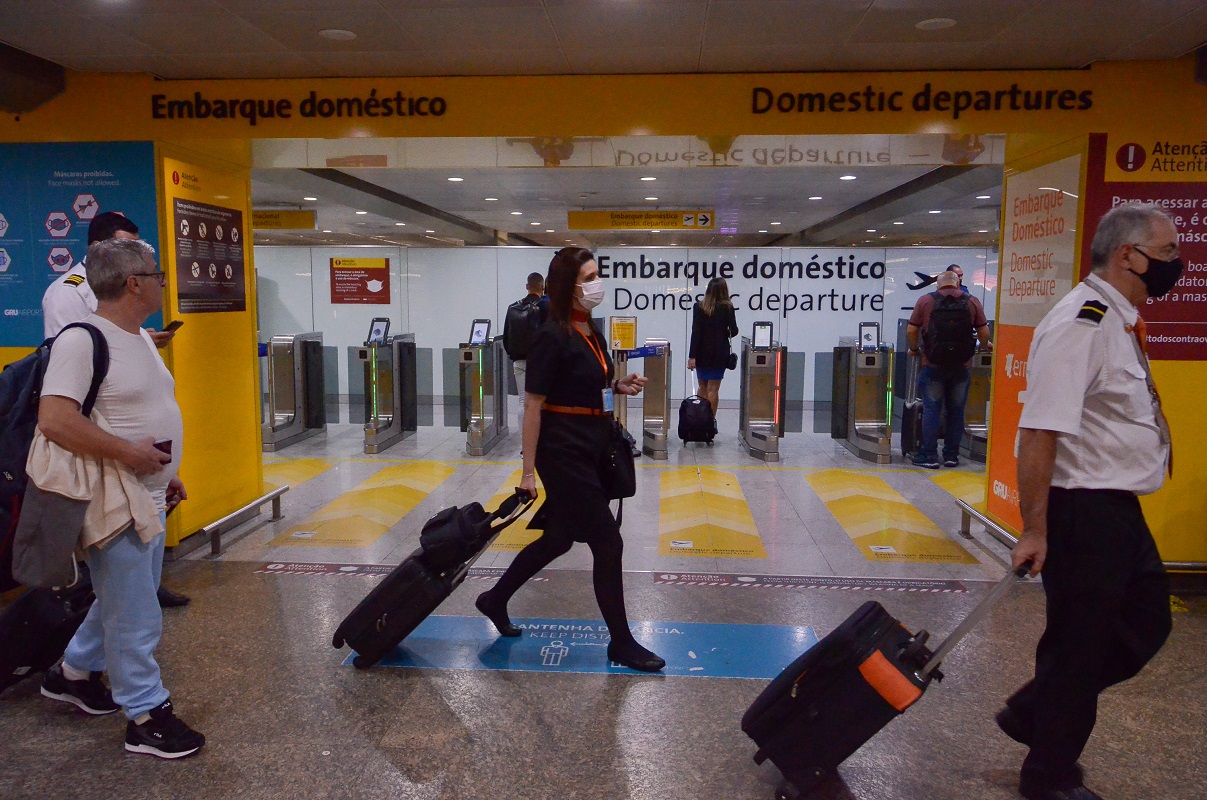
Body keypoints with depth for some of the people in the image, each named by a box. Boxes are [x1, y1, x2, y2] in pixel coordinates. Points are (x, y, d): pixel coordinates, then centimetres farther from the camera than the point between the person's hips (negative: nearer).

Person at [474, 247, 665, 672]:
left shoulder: (592, 330, 10)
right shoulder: (553, 336, -16)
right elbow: (533, 405, -16)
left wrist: (619, 386, 2)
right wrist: (528, 470, -16)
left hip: (589, 451, 9)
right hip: (563, 454, -9)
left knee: (559, 538, 19)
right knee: (608, 542, -2)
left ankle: (495, 600, 37)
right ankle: (621, 643, 14)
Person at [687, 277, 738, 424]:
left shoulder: (699, 307, -4)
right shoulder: (727, 307, -7)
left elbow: (695, 331, -9)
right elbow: (734, 331, -8)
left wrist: (692, 356, -10)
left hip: (702, 352, 1)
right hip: (719, 353, -1)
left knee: (702, 387, 14)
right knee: (713, 388, 2)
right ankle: (711, 420, 2)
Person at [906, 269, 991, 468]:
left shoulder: (925, 301, 0)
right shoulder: (972, 302, 3)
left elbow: (911, 330, -2)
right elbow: (984, 332, 3)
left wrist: (914, 350, 15)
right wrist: (984, 346, 23)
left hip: (933, 364, -1)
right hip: (962, 365, 2)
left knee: (931, 409, 3)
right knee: (956, 411, 10)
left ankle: (929, 456, 3)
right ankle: (951, 456, 14)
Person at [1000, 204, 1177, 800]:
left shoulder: (1121, 320, 11)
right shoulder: (1080, 324, -21)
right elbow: (1040, 432, -27)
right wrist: (1034, 529, -27)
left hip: (1119, 509, 10)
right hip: (1085, 511, -10)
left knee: (1145, 625, 21)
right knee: (1079, 644, 5)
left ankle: (1032, 713, 33)